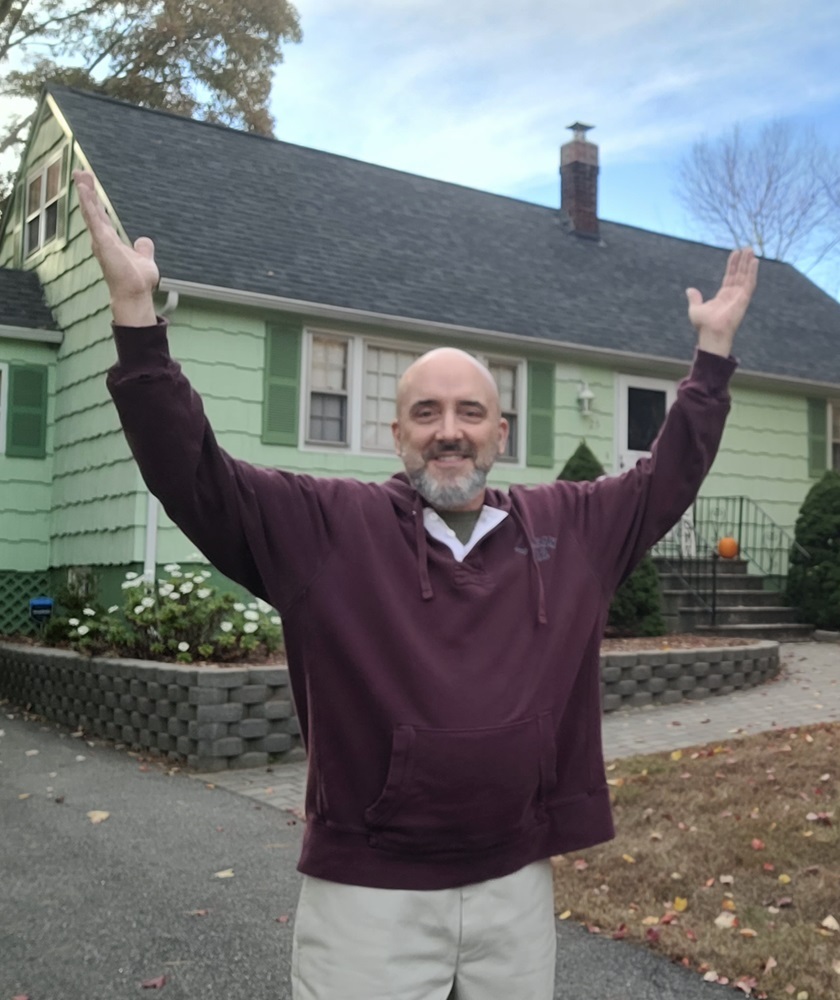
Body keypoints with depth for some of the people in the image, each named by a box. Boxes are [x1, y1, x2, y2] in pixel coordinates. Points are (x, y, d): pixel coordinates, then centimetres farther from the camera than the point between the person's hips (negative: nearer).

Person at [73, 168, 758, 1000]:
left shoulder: (570, 526, 6)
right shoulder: (325, 526, -5)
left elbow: (668, 477, 16)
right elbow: (193, 476, -11)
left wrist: (714, 349, 15)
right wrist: (137, 319, -19)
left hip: (516, 884, 4)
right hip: (367, 893, -3)